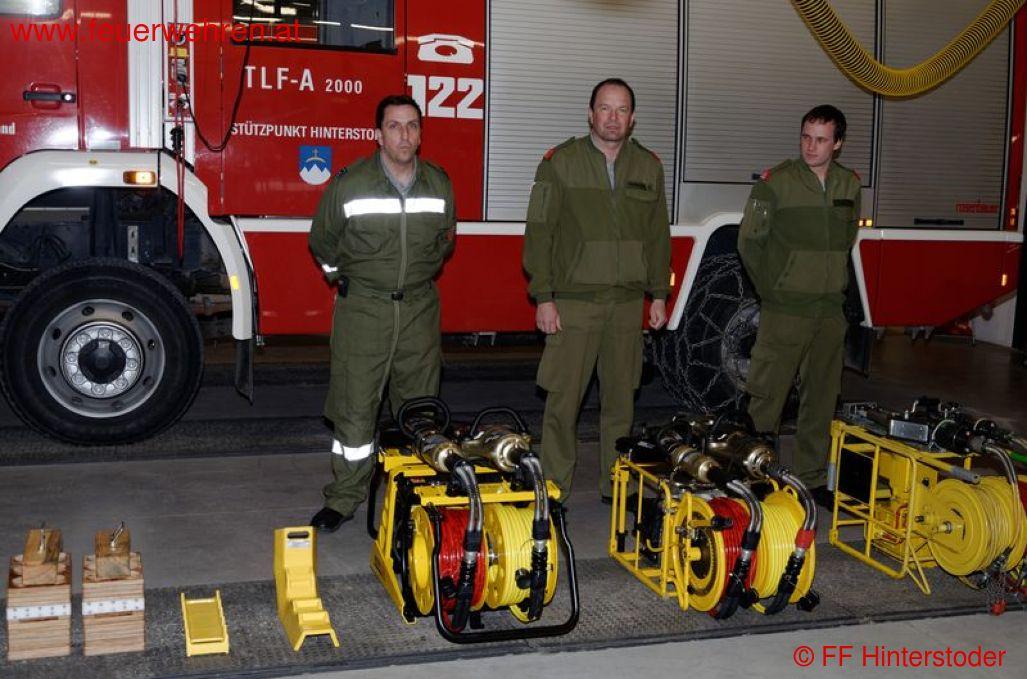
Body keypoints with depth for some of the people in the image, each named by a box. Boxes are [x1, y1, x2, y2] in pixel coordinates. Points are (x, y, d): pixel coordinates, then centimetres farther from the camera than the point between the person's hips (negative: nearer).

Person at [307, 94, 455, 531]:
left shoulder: (439, 184, 2)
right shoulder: (350, 184, -9)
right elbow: (322, 241, 6)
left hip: (418, 309, 3)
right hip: (362, 309, -3)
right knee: (355, 407, -2)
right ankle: (345, 498, 10)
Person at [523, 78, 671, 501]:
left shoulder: (649, 167, 11)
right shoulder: (561, 162, -1)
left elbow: (658, 235, 16)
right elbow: (539, 232, -4)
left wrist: (659, 294, 11)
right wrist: (543, 298, -9)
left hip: (628, 303, 4)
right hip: (574, 302, -3)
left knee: (621, 397, 9)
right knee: (563, 398, -3)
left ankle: (616, 485, 20)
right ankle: (554, 489, 7)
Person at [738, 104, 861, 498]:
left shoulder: (849, 185, 8)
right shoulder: (777, 182, -7)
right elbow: (750, 240, -4)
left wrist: (834, 286, 13)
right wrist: (772, 289, -4)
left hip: (830, 311, 5)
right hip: (784, 311, -5)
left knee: (821, 399, 11)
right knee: (768, 395, -4)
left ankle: (811, 476, 22)